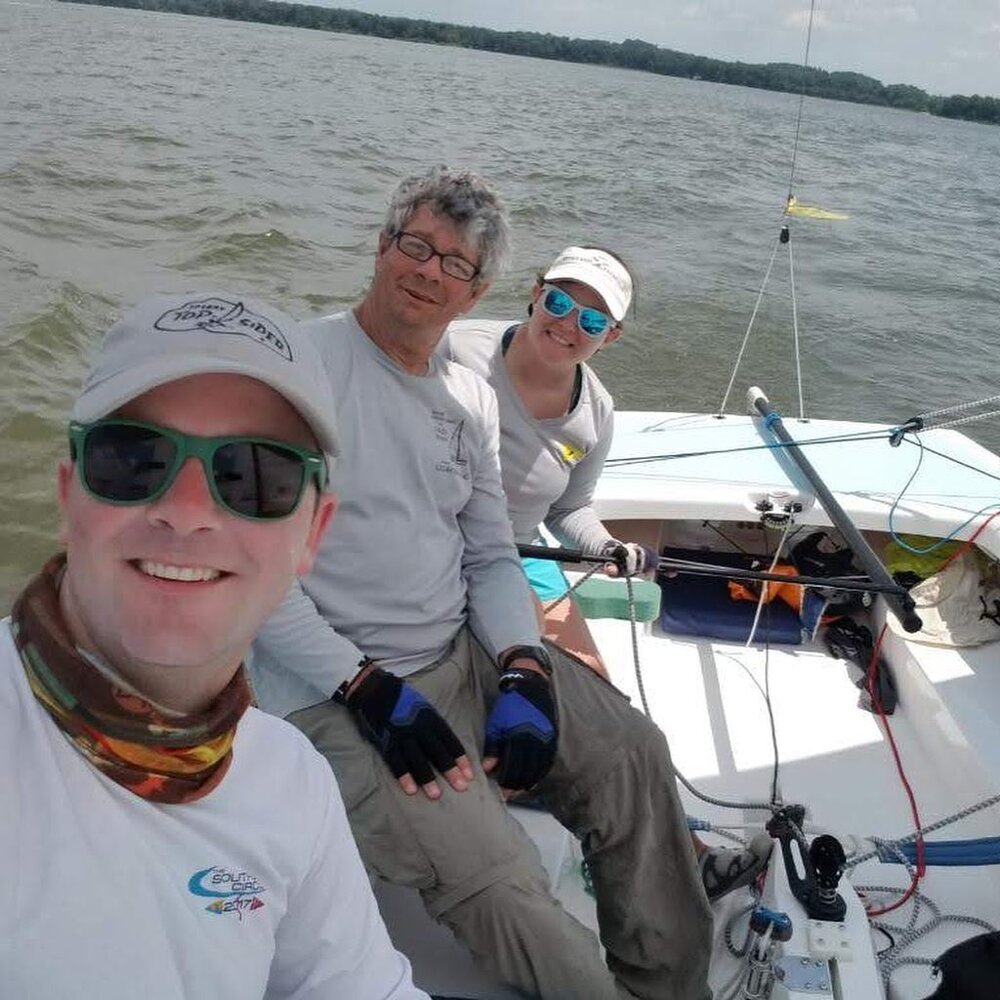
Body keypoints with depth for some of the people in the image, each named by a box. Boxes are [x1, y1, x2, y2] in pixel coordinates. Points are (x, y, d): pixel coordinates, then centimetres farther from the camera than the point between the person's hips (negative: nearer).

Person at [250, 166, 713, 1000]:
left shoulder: (471, 398, 11)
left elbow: (493, 557, 11)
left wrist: (524, 667, -7)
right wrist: (365, 686, -19)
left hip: (466, 654, 7)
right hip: (335, 691, -6)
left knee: (634, 752, -3)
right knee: (490, 875, -24)